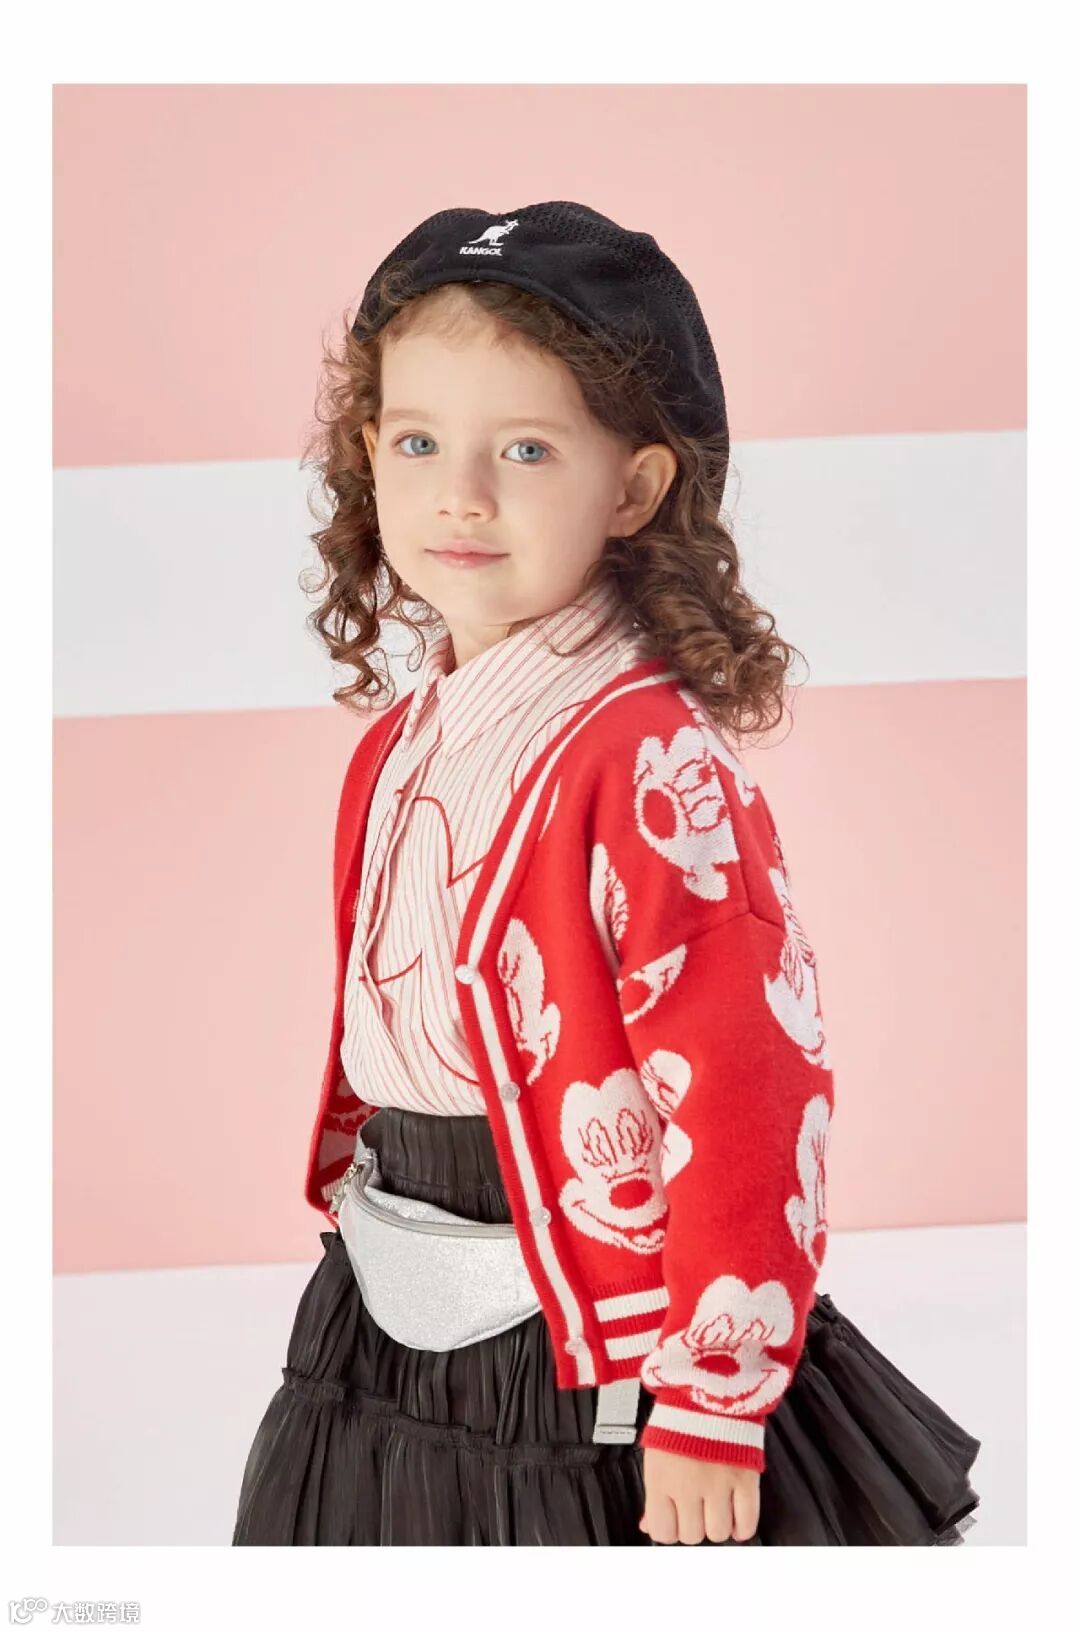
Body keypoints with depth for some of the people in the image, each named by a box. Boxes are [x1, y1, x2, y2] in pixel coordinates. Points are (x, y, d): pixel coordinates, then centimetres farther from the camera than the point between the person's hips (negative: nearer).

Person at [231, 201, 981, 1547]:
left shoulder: (651, 758, -20)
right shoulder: (400, 741, 4)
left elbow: (749, 1093, -21)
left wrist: (708, 1404, -19)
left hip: (602, 1368, -7)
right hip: (392, 1336, 7)